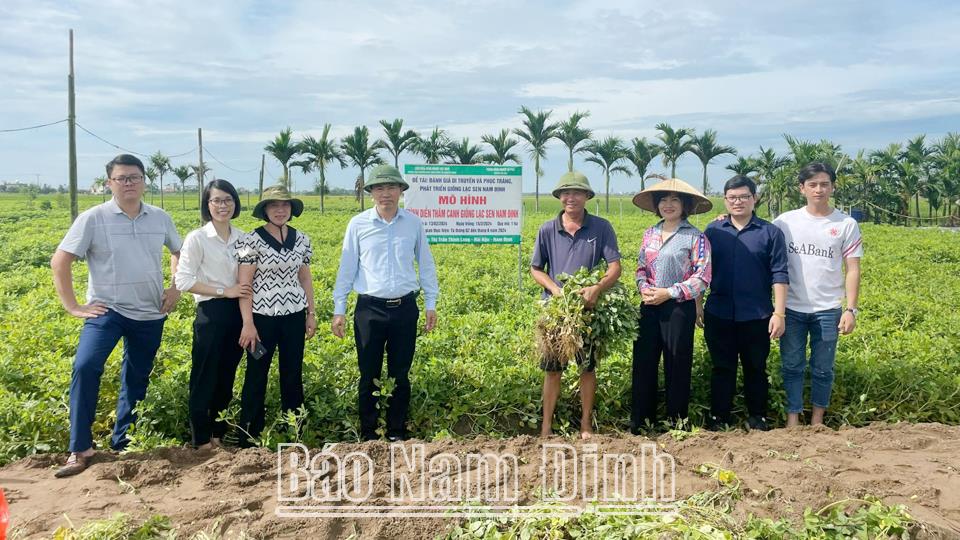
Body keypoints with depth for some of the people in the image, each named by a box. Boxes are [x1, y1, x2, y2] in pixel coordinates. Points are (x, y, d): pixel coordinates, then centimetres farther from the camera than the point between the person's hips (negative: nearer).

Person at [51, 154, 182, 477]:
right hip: (108, 310, -4)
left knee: (136, 381, 11)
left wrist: (177, 288, 6)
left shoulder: (160, 218, 3)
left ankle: (121, 444, 27)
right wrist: (72, 306, -11)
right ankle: (80, 449, -14)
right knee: (85, 367, -24)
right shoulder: (93, 219, -8)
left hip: (150, 315, 4)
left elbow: (179, 252, 19)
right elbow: (59, 262, -7)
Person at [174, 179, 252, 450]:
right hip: (211, 314, -5)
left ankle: (219, 434, 25)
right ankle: (202, 440, 15)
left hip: (237, 314, 5)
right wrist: (224, 291, -15)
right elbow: (183, 281, -11)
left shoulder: (242, 237, 8)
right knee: (205, 379, 3)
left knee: (226, 378, 13)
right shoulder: (197, 238, -8)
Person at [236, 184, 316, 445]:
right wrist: (247, 323, -14)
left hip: (294, 316, 4)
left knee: (293, 376, 12)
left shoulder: (302, 239, 5)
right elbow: (243, 284, -11)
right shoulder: (251, 240, -9)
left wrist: (312, 313, 10)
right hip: (262, 317, -4)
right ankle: (249, 440, 18)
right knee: (256, 378, 5)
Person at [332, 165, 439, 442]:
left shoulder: (413, 223, 4)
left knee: (400, 375, 9)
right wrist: (338, 310, 3)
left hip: (405, 309, 1)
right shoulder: (358, 224, 0)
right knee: (369, 375, 6)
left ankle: (397, 433, 21)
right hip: (369, 309, -1)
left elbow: (426, 264, 11)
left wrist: (431, 303, 8)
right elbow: (347, 268, 4)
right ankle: (368, 434, 19)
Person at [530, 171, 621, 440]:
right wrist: (555, 289, -14)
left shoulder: (601, 228, -4)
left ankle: (586, 423, 23)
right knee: (552, 368, 7)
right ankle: (546, 425, 17)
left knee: (588, 367, 9)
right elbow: (535, 269, 5)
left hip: (589, 309, -1)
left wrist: (597, 288, -27)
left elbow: (615, 267, -8)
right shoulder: (547, 230, 0)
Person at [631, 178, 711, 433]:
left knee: (677, 364, 5)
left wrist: (668, 293, -15)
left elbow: (703, 276, -11)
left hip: (679, 307, -5)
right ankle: (641, 418, 16)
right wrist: (644, 288, -5)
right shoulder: (650, 234, 10)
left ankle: (677, 419, 20)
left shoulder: (695, 237, -7)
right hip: (650, 307, 5)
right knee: (643, 360, 5)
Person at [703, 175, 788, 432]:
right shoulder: (713, 231, 5)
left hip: (757, 316, -1)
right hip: (719, 315, 1)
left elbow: (779, 275, -3)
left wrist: (779, 313, -10)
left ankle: (757, 417, 26)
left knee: (755, 369, 12)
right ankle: (719, 417, 21)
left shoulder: (770, 233, 0)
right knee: (722, 368, 10)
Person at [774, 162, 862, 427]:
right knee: (792, 367, 6)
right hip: (792, 309, 0)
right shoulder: (785, 221, 1)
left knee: (822, 369, 9)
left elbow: (852, 270, 0)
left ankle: (817, 421, 25)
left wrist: (850, 309, -6)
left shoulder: (846, 224, 0)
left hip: (828, 310, 0)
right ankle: (792, 420, 18)